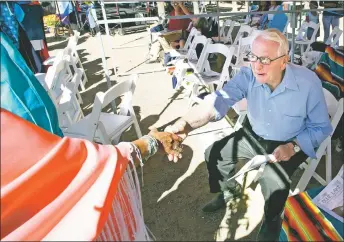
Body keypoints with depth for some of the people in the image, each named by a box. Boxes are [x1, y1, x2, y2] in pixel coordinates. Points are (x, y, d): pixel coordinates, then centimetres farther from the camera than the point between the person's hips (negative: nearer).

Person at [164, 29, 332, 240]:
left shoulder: (308, 83, -26)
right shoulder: (248, 75, -21)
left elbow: (322, 127, -12)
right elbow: (219, 100, -36)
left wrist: (293, 147, -29)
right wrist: (184, 125, -53)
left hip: (290, 144, -3)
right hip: (254, 136, 4)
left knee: (273, 181, -28)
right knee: (214, 153, -1)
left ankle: (272, 221, 9)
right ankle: (230, 190, 31)